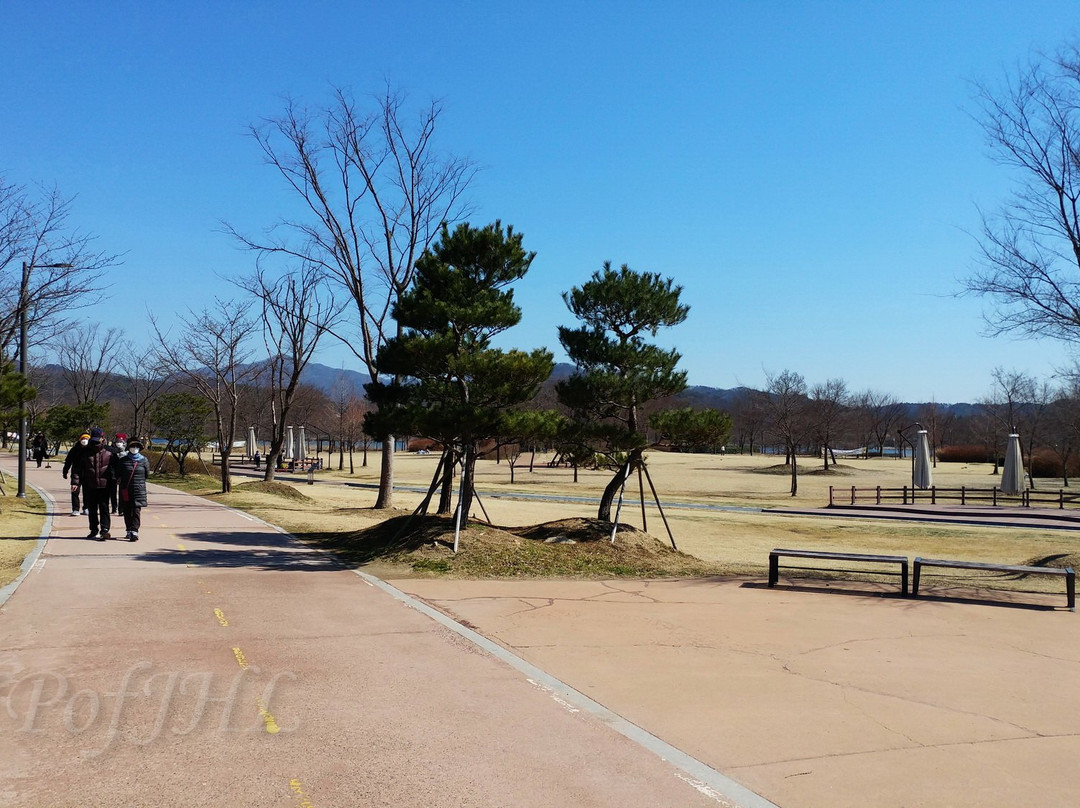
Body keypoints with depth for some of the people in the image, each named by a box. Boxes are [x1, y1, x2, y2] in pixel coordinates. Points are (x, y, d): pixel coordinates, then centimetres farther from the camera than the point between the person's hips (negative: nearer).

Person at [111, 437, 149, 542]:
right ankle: (129, 531, 20)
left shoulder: (144, 460, 2)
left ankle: (134, 532, -16)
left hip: (139, 490, -2)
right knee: (127, 511, 7)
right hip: (125, 490, 2)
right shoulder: (123, 460, 2)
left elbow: (147, 474, 12)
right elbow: (117, 474, 13)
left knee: (136, 511, -9)